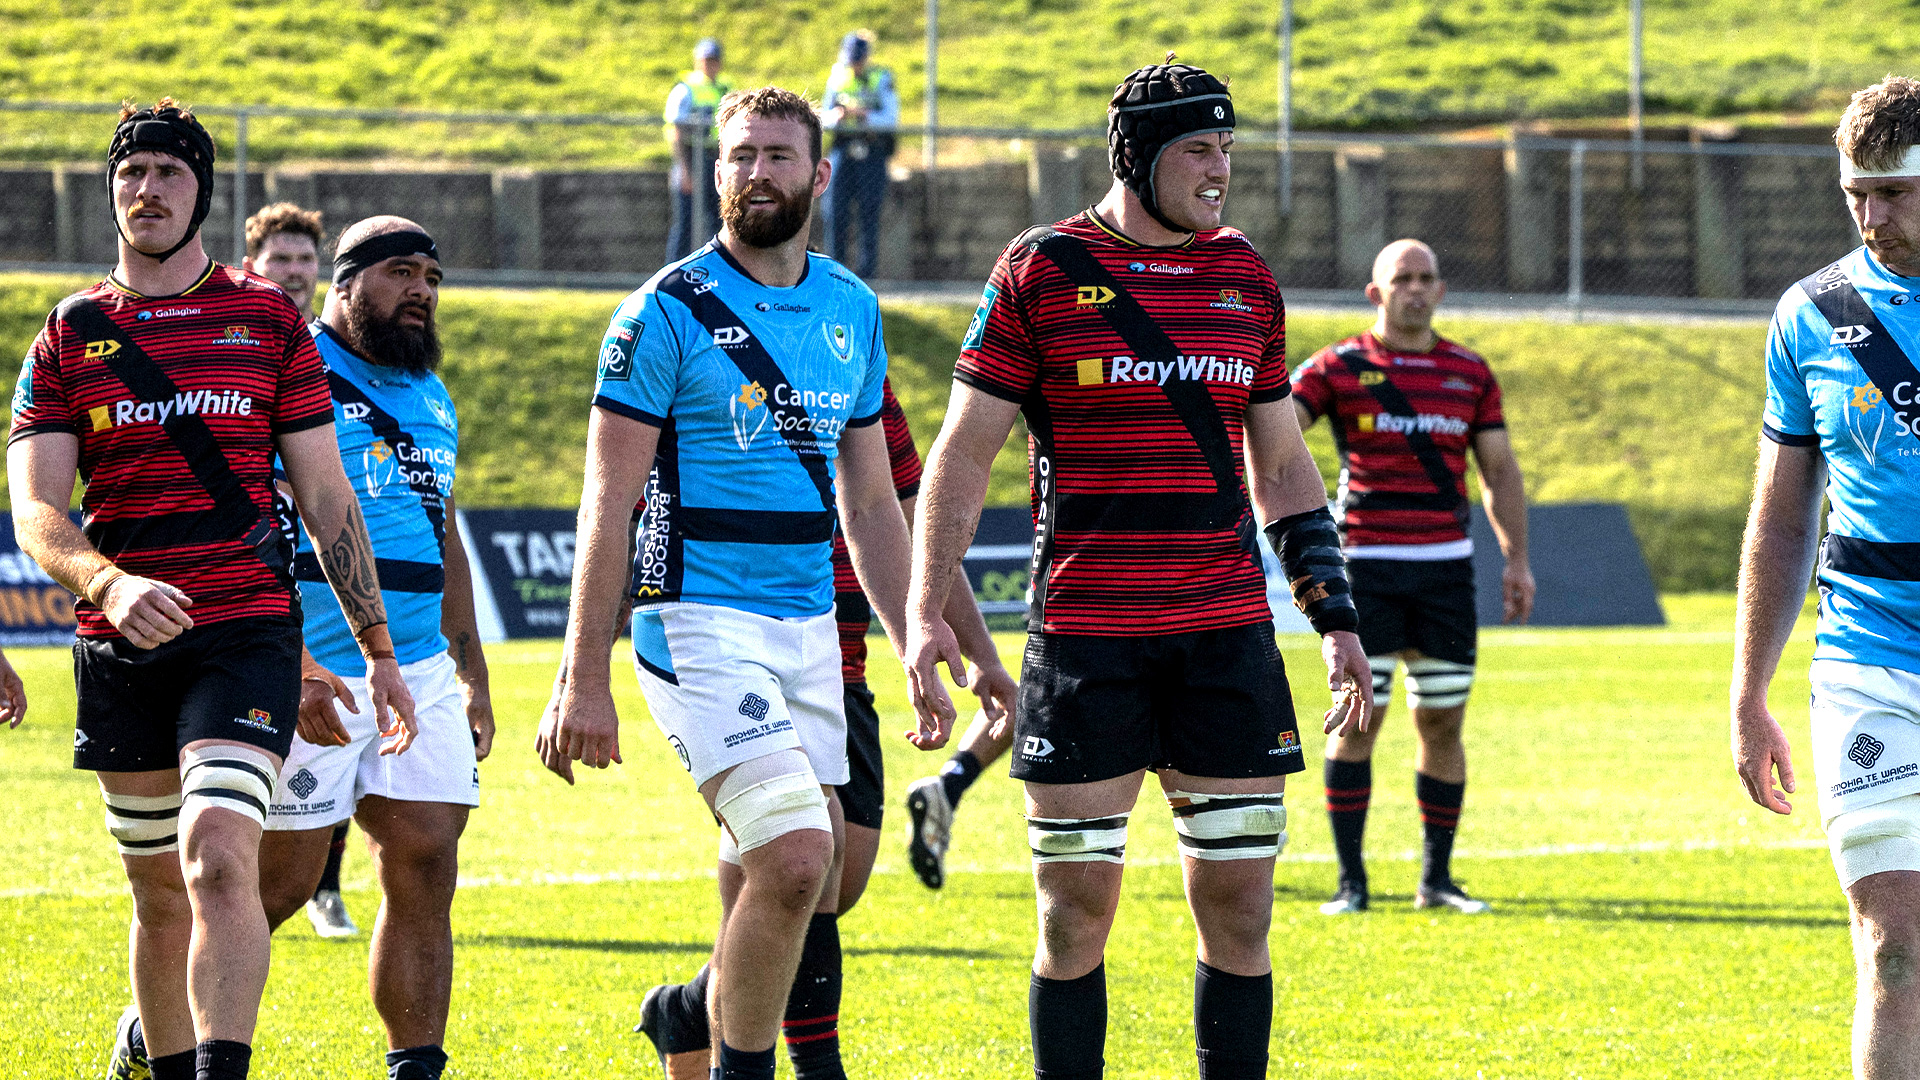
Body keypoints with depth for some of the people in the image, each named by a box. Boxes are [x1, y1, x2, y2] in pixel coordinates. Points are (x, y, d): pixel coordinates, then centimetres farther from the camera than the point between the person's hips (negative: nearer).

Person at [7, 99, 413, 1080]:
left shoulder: (269, 320, 7)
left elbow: (326, 499, 10)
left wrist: (378, 651, 7)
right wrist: (109, 584, -24)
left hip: (247, 632, -2)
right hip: (119, 645, 2)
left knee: (217, 860, -21)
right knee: (161, 896, 10)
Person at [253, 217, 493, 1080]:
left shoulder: (431, 398, 18)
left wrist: (472, 675, 23)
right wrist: (290, 667, -22)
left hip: (419, 675, 7)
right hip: (311, 679, -7)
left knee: (425, 869, -1)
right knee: (279, 882, -4)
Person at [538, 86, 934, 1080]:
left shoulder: (851, 309, 12)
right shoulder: (669, 311, -6)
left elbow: (870, 504, 19)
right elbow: (608, 505, -7)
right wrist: (584, 681, -11)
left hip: (810, 628, 6)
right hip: (700, 623, -6)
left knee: (806, 887, 3)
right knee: (794, 860, -19)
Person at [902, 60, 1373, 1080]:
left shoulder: (1246, 279, 11)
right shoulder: (1040, 272, -1)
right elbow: (963, 451, 0)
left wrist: (1335, 620, 14)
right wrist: (924, 614, -9)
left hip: (1227, 635, 3)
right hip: (1083, 639, -3)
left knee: (1238, 903, 1)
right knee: (1076, 909, 0)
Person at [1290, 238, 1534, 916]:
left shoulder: (1470, 373, 11)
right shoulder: (1340, 366, 0)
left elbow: (1500, 471, 14)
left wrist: (1517, 560, 7)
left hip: (1446, 567, 3)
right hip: (1366, 565, -3)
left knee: (1442, 724, 5)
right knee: (1358, 720, -5)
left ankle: (1437, 879, 13)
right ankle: (1351, 880, 1)